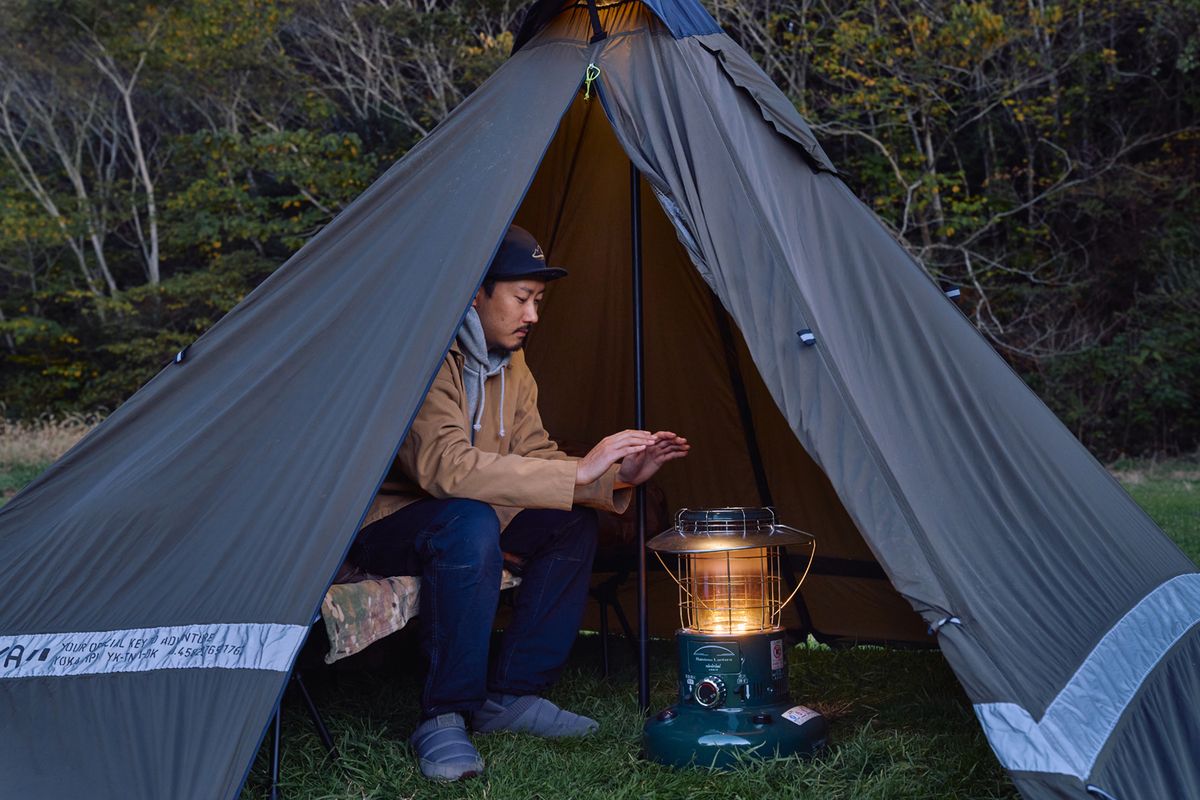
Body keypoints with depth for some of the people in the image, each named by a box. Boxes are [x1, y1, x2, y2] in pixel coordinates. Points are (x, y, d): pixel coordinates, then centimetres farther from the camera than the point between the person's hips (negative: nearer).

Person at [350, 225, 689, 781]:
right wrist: (577, 472, -37)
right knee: (468, 522, -38)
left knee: (572, 520, -8)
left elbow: (535, 460, 4)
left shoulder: (510, 367, 4)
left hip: (459, 525, 9)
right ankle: (443, 718, -25)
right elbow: (445, 466, -37)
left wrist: (616, 476, -15)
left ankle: (510, 696, -1)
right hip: (379, 526, -8)